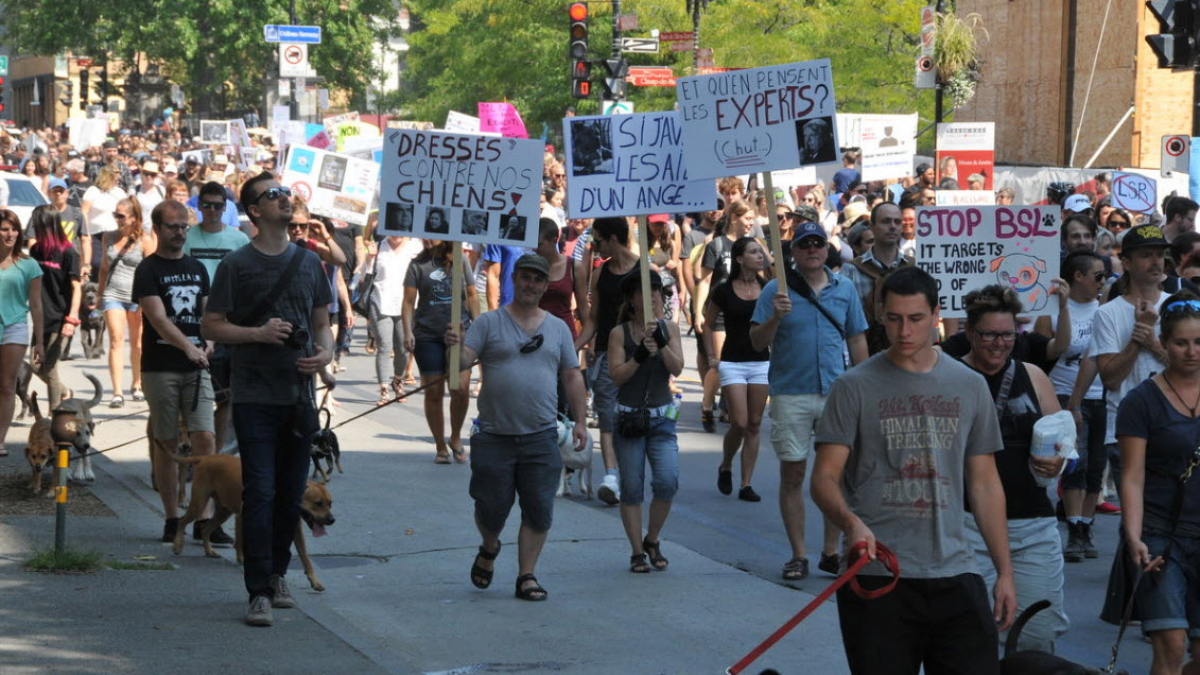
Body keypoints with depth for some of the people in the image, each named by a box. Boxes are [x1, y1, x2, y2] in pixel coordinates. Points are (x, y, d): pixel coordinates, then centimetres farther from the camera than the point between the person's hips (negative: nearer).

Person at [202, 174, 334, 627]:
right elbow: (211, 327, -2)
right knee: (259, 492, -8)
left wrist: (326, 352, -4)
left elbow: (322, 322, 17)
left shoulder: (309, 262, 11)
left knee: (291, 493, 10)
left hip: (299, 394, 4)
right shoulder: (237, 264, -2)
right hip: (254, 397, -4)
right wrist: (258, 333, -16)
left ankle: (278, 574, 26)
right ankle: (259, 593, -7)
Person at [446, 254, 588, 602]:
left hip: (541, 436, 2)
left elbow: (572, 377, 15)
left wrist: (580, 422, 9)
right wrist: (454, 347, -31)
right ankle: (489, 550, 34)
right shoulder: (489, 322, 2)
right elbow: (463, 361, -9)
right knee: (491, 507, 3)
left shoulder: (558, 328, 12)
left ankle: (526, 576, 10)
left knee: (539, 510, -1)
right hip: (494, 435, -2)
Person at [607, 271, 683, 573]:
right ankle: (637, 551, 12)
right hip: (629, 417, -1)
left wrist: (661, 342, -20)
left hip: (662, 417, 1)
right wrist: (640, 355, -21)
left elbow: (677, 368, -6)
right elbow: (616, 376, -10)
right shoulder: (619, 333, -3)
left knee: (668, 481, -12)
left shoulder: (669, 328, 4)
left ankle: (652, 540, 10)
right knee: (632, 488, 1)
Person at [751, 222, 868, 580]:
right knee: (792, 473, 1)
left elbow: (856, 340, 14)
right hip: (790, 393, -2)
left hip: (836, 392, 2)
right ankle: (798, 554, 8)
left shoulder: (844, 289, 9)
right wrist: (775, 318, -20)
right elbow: (757, 341, -2)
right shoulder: (776, 290, 1)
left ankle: (831, 551, 13)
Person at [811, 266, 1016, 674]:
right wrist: (851, 522, -25)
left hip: (954, 573, 3)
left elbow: (984, 483, 15)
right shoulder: (855, 388, 1)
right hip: (876, 575, -2)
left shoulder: (970, 387, 12)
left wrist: (1005, 571, 11)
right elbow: (825, 477, -3)